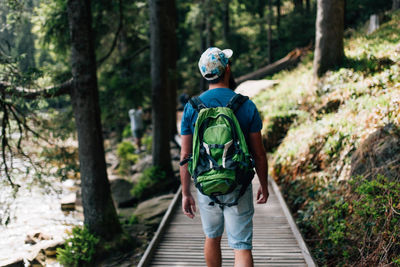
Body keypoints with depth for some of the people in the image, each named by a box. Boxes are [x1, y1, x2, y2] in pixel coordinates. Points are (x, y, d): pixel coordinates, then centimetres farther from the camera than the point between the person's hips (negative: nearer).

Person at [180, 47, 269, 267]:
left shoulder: (192, 107, -4)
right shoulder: (246, 106, -7)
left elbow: (185, 155, -3)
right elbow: (259, 154, -3)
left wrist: (185, 194, 5)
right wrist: (264, 185, 12)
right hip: (238, 187, -2)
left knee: (212, 238, 23)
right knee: (242, 247, 1)